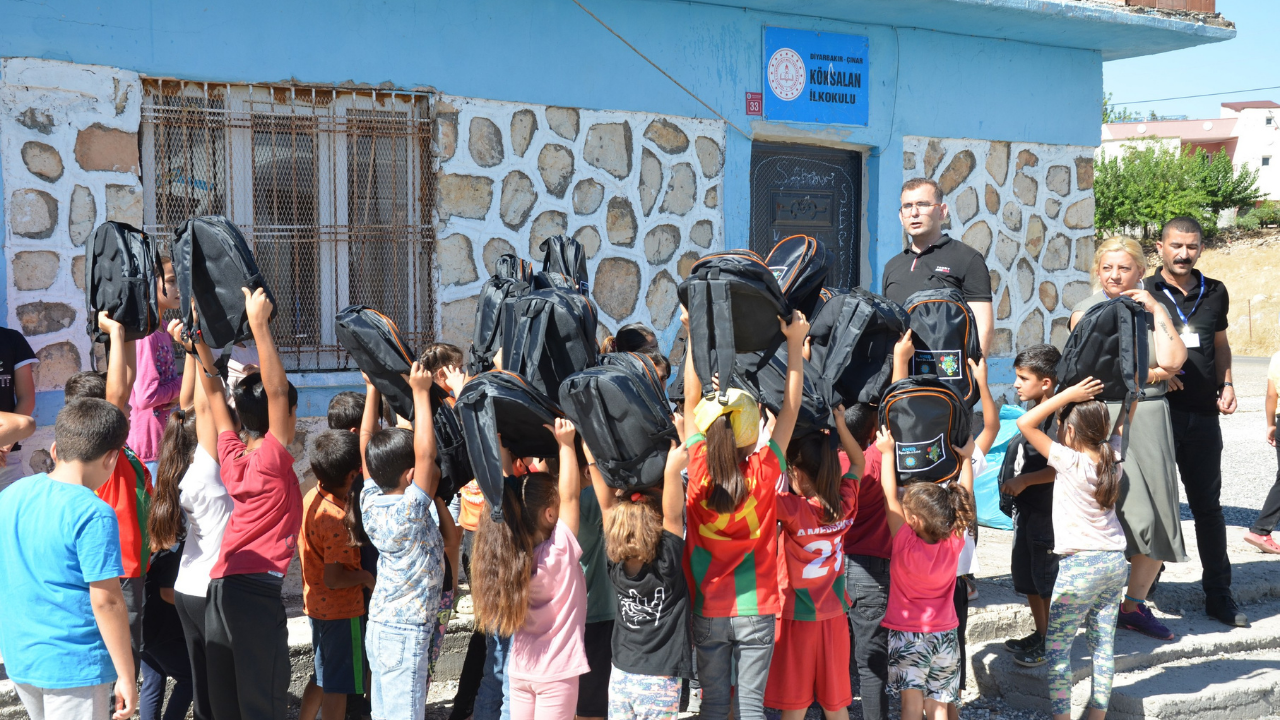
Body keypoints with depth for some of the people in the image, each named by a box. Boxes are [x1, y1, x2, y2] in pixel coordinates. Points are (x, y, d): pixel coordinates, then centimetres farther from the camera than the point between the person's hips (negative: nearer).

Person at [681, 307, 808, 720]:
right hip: (755, 609, -1)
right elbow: (790, 409, -4)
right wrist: (795, 344, 0)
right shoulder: (764, 473, -14)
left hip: (707, 611, 2)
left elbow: (692, 403, 0)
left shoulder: (698, 470, -11)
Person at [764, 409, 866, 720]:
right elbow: (858, 463, 9)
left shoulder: (793, 509, -23)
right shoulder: (846, 503, -8)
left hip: (796, 618, -4)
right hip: (834, 616, 4)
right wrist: (840, 425, 3)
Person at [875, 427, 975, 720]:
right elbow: (965, 497, 4)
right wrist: (966, 458, 13)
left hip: (907, 632, -4)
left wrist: (887, 452, -3)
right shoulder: (954, 544, -8)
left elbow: (890, 497, -11)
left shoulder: (906, 545, -18)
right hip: (944, 633, 4)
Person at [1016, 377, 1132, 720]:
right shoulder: (1113, 456, 0)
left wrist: (1067, 395, -15)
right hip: (1115, 562, 7)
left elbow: (1026, 423, -17)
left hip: (1080, 565, -7)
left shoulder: (1069, 460, -16)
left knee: (1057, 646, 2)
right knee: (1104, 644, 10)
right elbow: (1127, 415, 17)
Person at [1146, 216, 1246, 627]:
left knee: (1208, 504, 11)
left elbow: (1220, 343, 22)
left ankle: (1219, 595, 20)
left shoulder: (1215, 293, 11)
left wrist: (1226, 385, 7)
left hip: (1203, 413, 4)